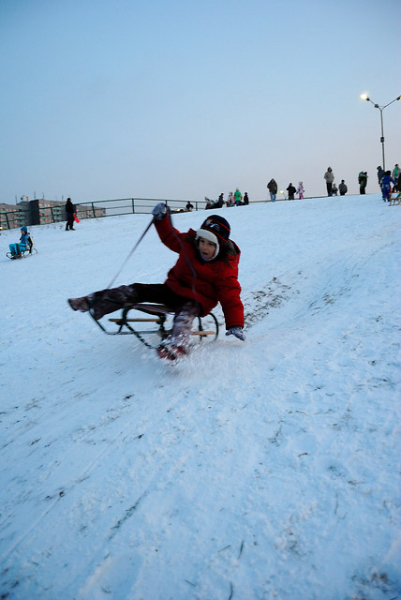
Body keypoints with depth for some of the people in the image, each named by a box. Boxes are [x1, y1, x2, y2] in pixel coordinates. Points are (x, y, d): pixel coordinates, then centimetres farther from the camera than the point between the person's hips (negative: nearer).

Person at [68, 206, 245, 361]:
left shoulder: (225, 266, -14)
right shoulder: (189, 243, -1)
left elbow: (230, 295, -16)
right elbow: (170, 237, 18)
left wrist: (235, 324, -24)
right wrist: (161, 218, 4)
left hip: (197, 300, -6)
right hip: (174, 288, 6)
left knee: (185, 311, -41)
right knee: (136, 291, -5)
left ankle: (177, 344, -70)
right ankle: (95, 302, 2)